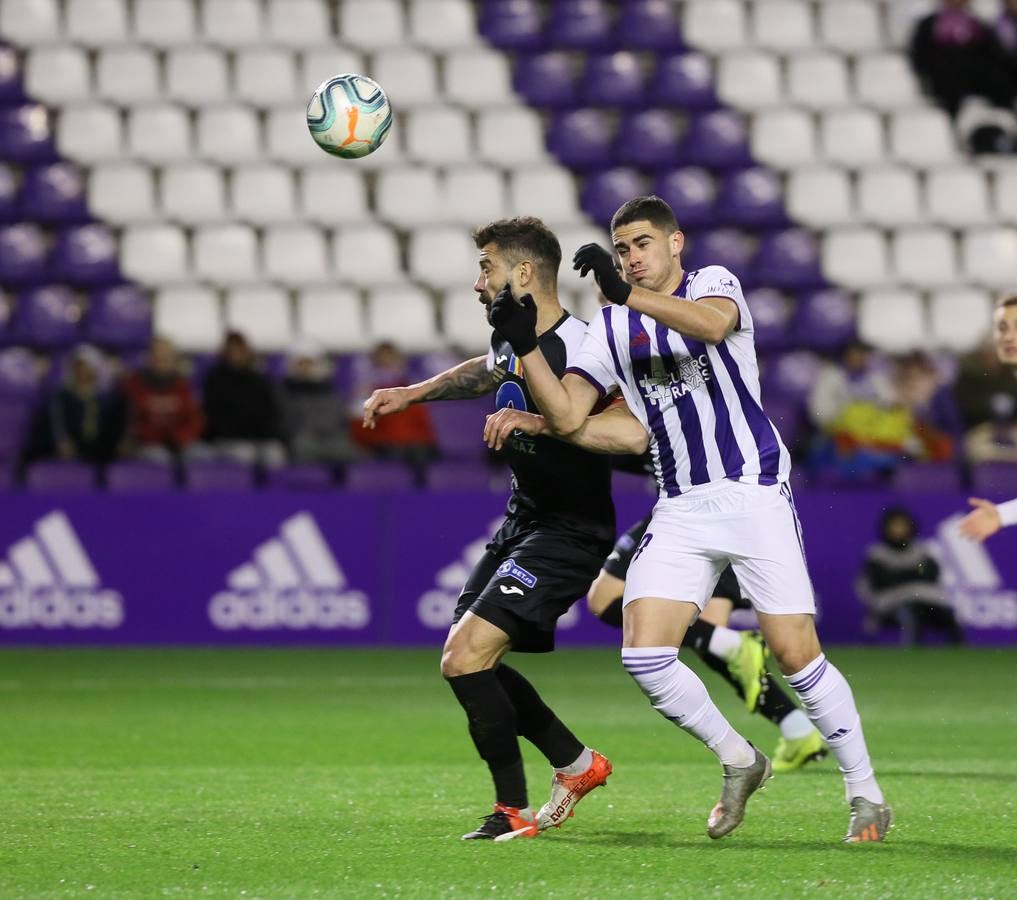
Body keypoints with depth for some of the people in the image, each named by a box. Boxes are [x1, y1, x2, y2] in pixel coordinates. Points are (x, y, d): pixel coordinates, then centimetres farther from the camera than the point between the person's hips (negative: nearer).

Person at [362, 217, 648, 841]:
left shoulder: (574, 350, -24)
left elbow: (632, 434, -39)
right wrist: (414, 393, 30)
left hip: (569, 532, -10)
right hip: (524, 519, 10)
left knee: (465, 656, -18)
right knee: (469, 660, 15)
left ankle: (514, 811, -4)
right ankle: (578, 764, 31)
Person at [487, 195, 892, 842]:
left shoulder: (713, 282, 1)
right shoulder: (611, 330, 13)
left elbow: (713, 324, -24)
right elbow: (567, 416, 3)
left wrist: (627, 294, -36)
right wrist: (526, 347, -11)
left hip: (755, 493, -5)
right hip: (681, 510, 5)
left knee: (796, 653, -9)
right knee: (644, 655, -12)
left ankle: (867, 794, 7)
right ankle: (739, 763, 10)